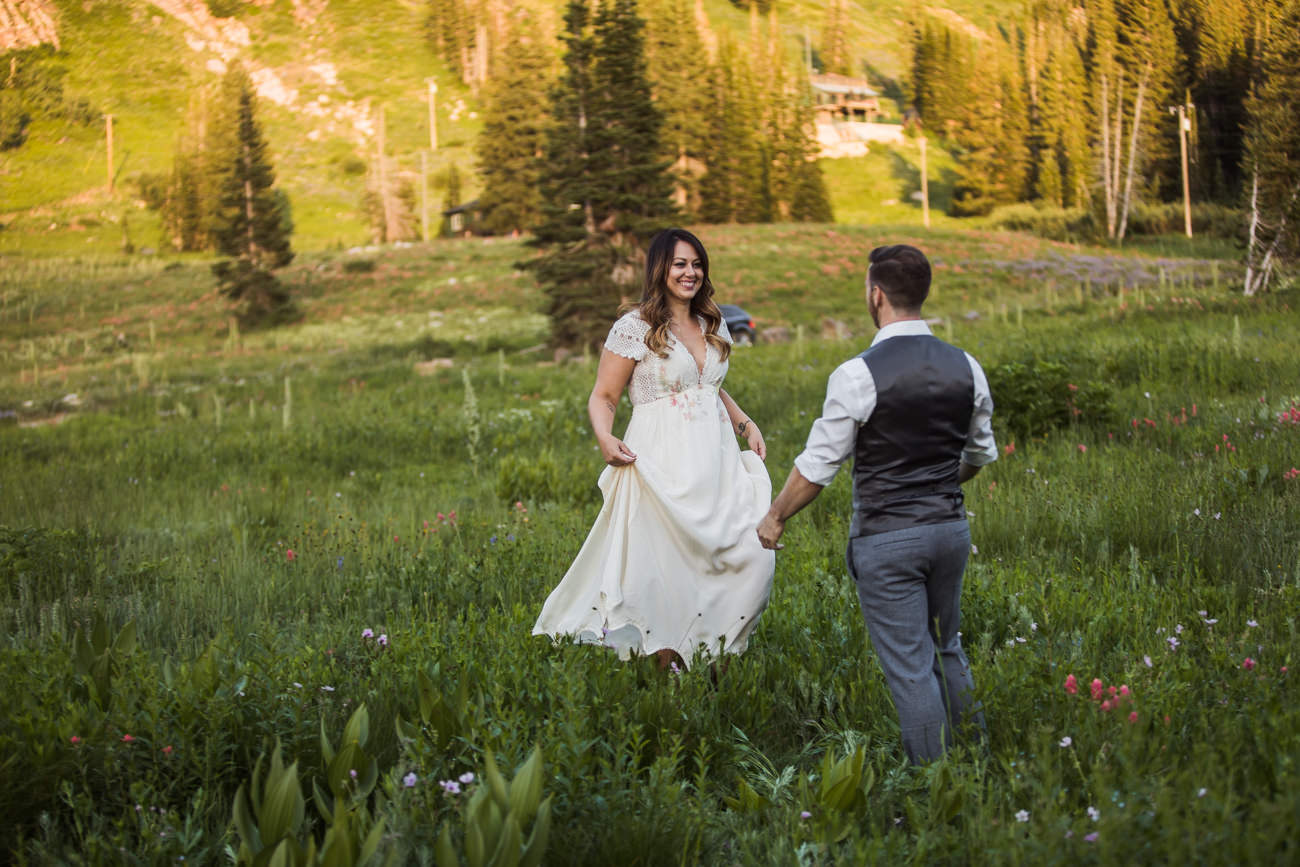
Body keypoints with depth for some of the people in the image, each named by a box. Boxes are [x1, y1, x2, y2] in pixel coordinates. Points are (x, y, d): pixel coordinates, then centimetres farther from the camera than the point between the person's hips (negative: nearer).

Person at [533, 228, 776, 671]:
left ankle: (711, 647, 11)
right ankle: (666, 659, 8)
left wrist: (746, 424, 16)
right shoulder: (635, 327, -4)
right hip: (664, 466, -6)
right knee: (666, 562, -8)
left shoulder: (713, 325, 15)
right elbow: (602, 397, -2)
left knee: (754, 558, -5)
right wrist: (605, 438, -22)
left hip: (716, 463, 6)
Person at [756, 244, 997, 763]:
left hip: (886, 540, -6)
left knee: (910, 669, 3)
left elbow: (818, 466, -10)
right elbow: (981, 454, 16)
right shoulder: (966, 368, 1)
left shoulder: (858, 375, -16)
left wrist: (775, 518, 6)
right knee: (946, 650, 24)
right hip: (951, 528, 6)